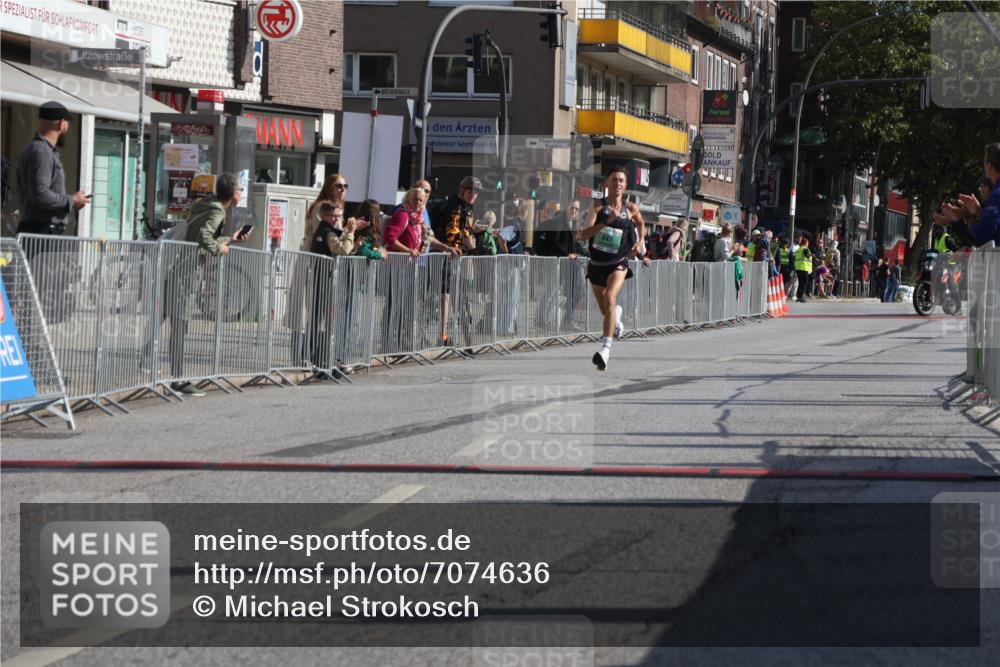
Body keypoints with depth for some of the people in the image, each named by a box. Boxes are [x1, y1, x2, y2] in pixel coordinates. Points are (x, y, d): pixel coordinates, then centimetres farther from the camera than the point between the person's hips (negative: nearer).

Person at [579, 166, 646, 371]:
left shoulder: (630, 208, -2)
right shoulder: (598, 206, -10)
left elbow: (640, 223, 23)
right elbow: (584, 234, -22)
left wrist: (639, 242, 9)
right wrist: (607, 221, -32)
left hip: (618, 263, -1)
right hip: (597, 264, 1)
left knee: (610, 298, -28)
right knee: (605, 310, 18)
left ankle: (605, 350, -35)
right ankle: (617, 315, 58)